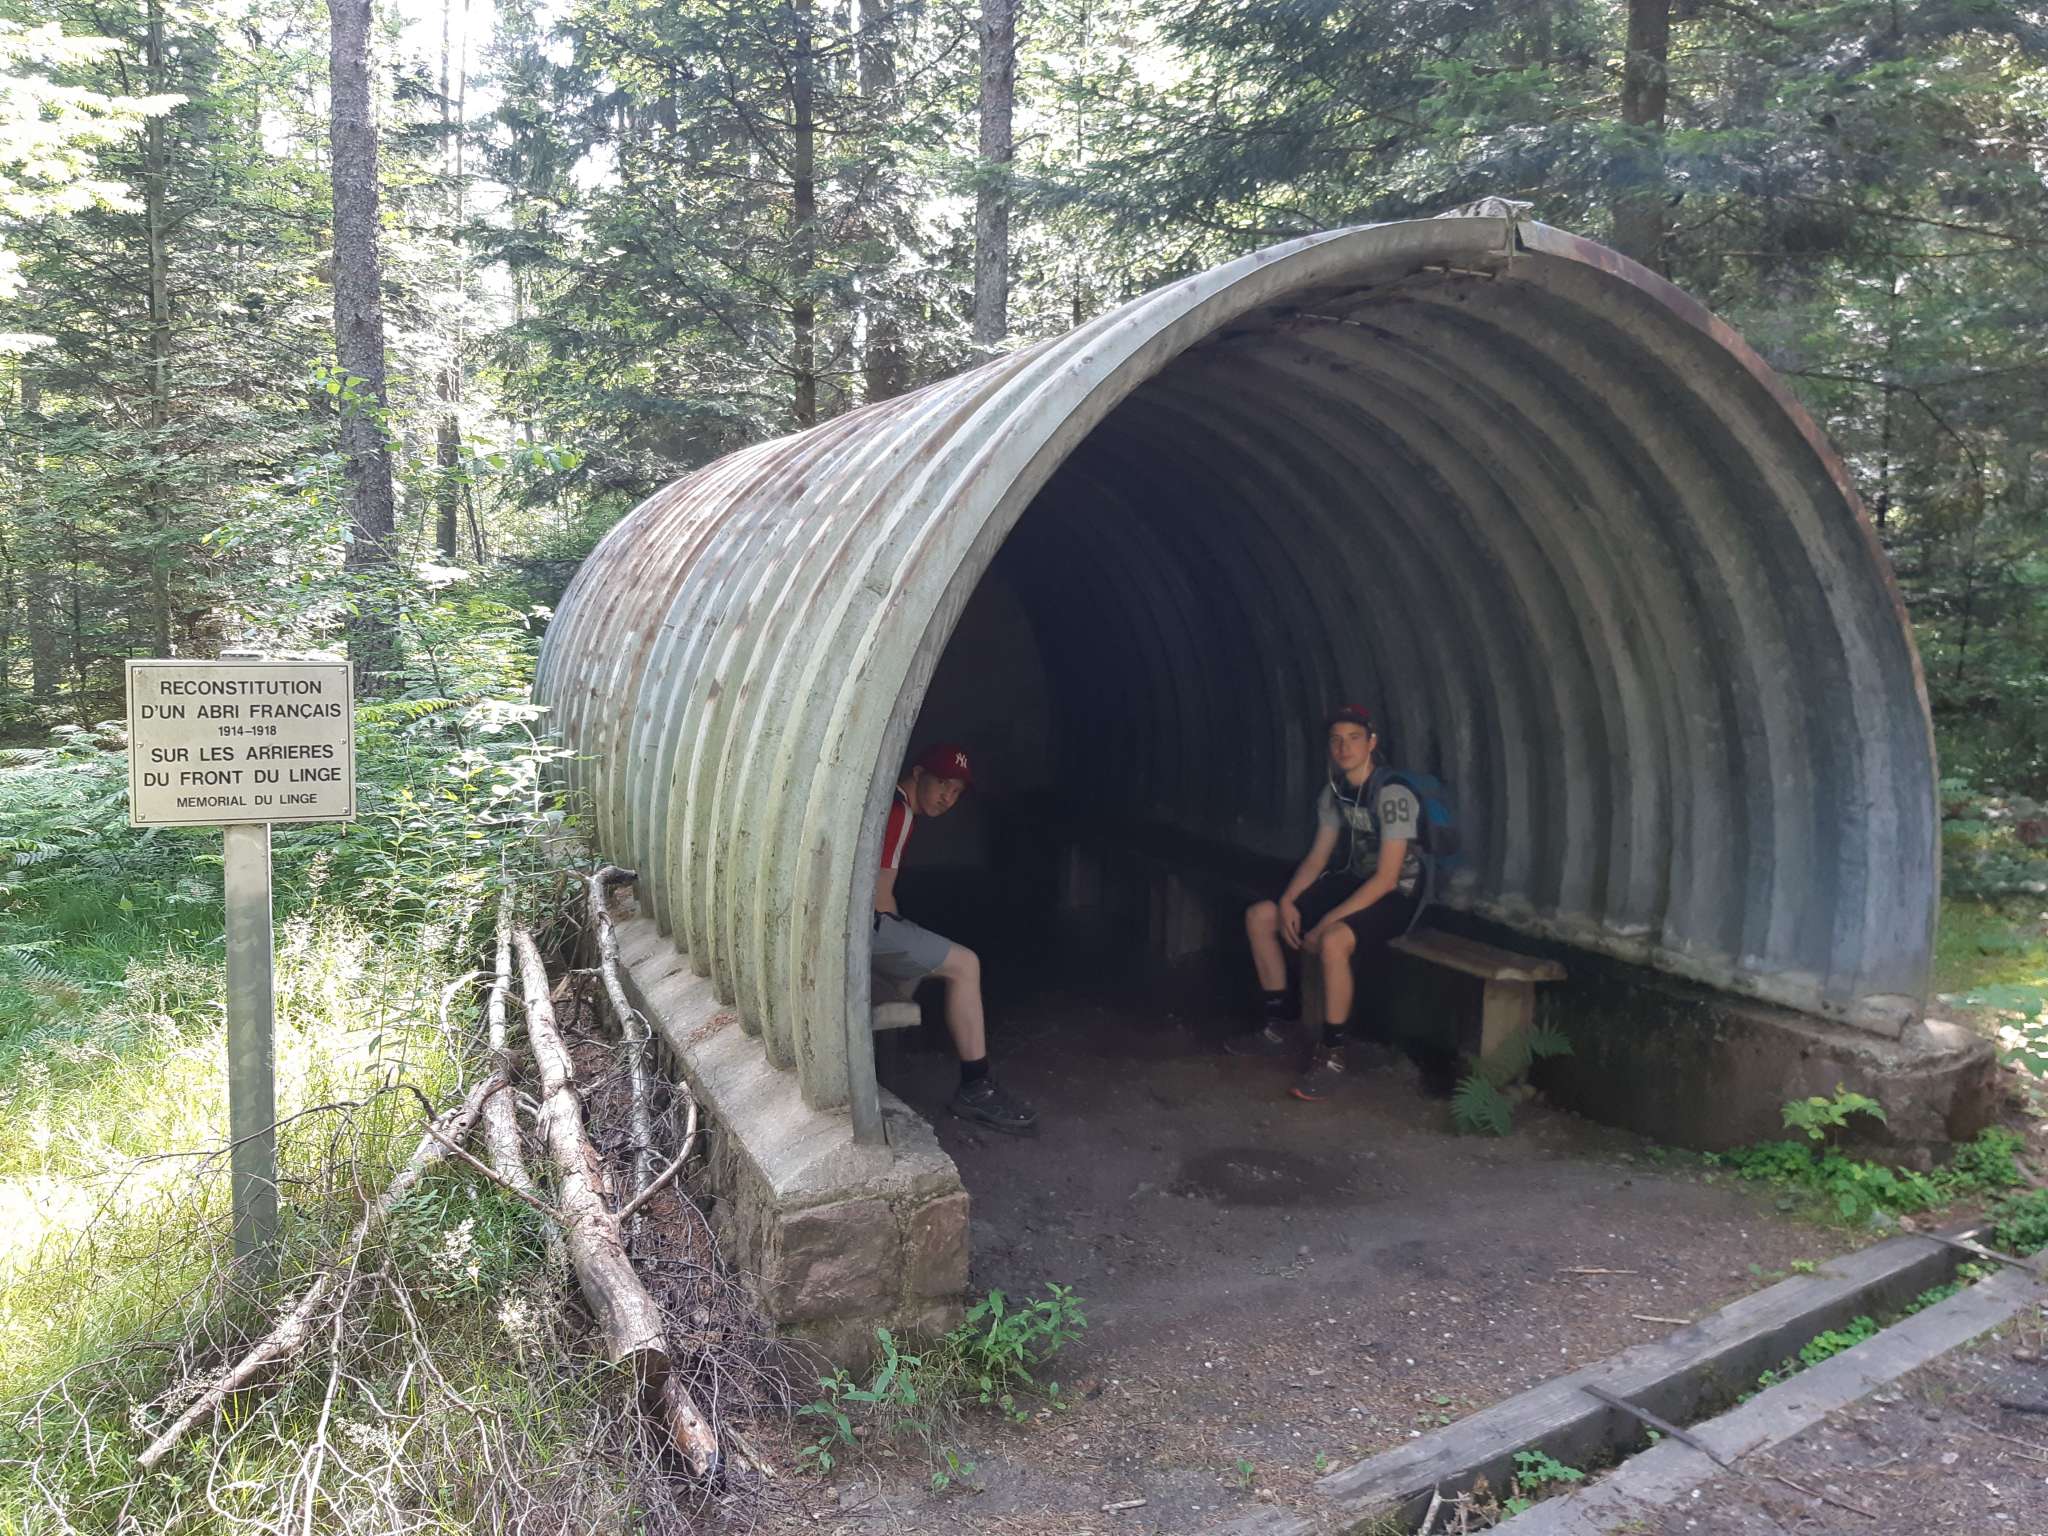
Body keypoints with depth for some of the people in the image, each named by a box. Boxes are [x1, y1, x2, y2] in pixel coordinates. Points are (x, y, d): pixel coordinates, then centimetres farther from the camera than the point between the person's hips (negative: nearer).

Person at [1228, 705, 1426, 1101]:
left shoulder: (1392, 794, -23)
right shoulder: (1333, 793, 2)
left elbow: (1387, 878, -26)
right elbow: (1318, 856, 10)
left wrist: (1326, 923, -26)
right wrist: (1288, 901, -7)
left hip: (1397, 895, -8)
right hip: (1353, 883, 9)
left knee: (1333, 941, -37)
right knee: (1259, 916, 2)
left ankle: (1331, 1056, -21)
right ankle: (1274, 1027, 13)